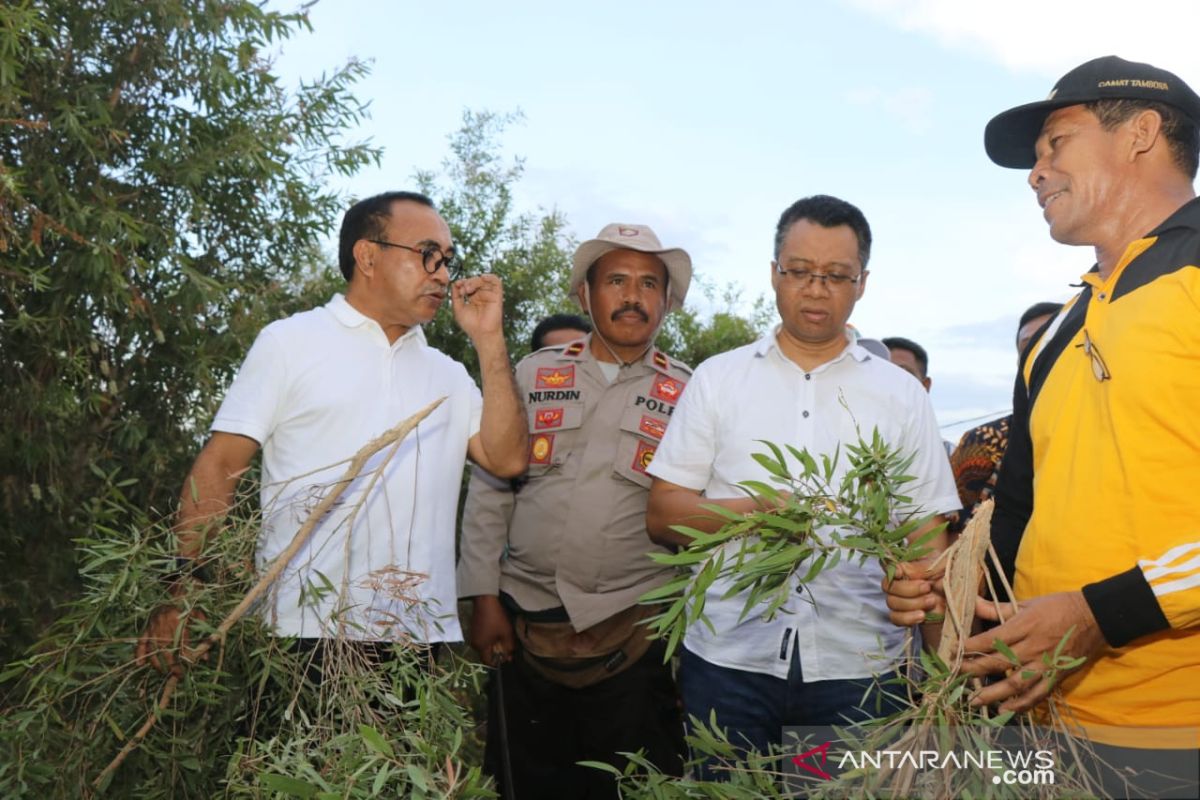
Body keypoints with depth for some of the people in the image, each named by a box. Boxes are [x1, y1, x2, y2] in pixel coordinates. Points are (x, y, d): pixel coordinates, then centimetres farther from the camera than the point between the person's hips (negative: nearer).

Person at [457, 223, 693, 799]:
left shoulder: (687, 395, 3)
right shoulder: (533, 376, 6)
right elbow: (488, 492, 6)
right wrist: (484, 599, 1)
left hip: (633, 633, -1)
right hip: (524, 625, 2)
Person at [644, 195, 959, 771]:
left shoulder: (902, 394, 8)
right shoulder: (717, 379, 7)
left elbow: (927, 540, 5)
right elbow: (662, 515, 2)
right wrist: (755, 512, -15)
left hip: (859, 666, 0)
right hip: (729, 657, 0)